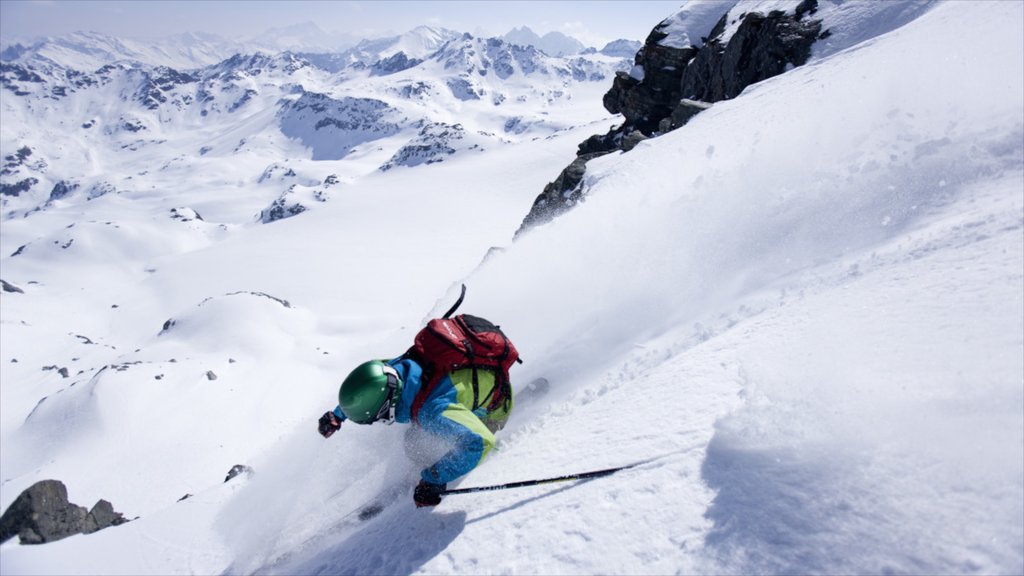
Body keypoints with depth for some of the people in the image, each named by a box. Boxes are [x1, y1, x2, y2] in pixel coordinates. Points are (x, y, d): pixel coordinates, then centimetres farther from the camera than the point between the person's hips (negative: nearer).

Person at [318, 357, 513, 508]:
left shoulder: (429, 411, -45)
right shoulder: (395, 366, -24)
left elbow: (477, 441, -53)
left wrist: (435, 478, -47)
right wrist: (337, 415, 3)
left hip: (491, 409, -6)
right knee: (413, 444, 6)